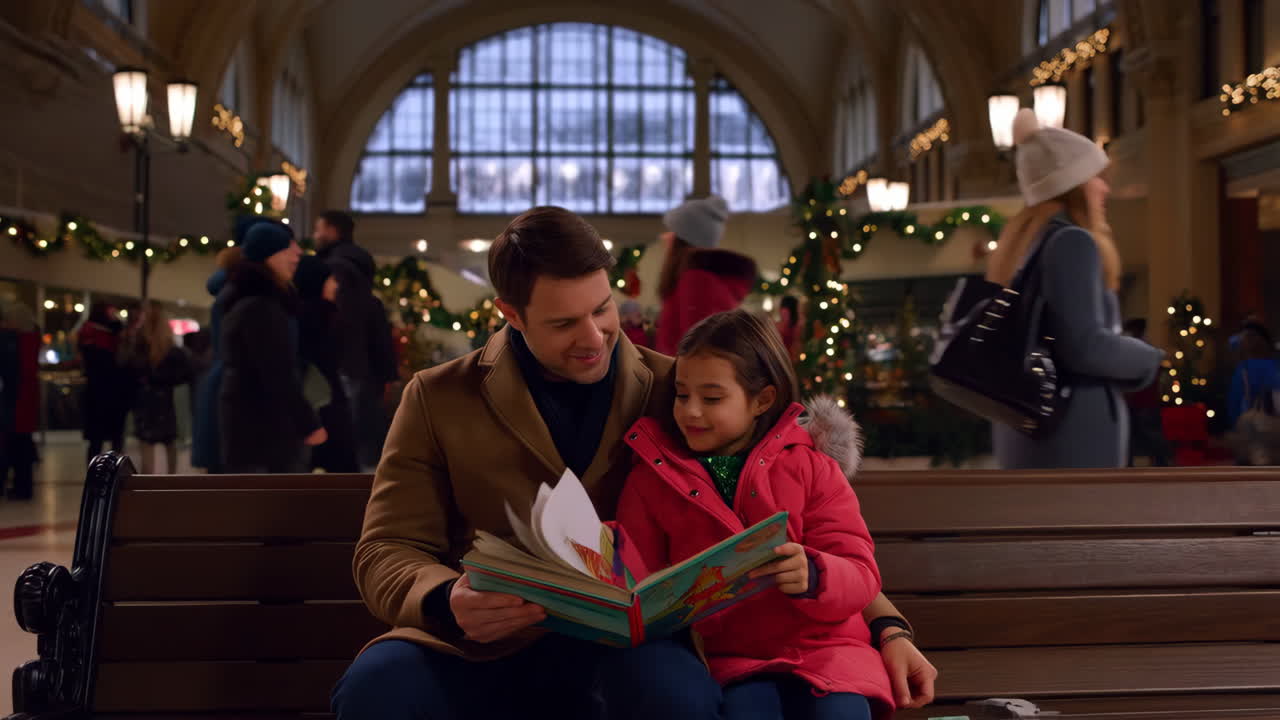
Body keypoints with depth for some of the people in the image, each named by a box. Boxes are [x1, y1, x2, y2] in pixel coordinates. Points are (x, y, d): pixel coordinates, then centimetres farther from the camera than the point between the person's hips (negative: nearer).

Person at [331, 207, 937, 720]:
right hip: (485, 648, 0)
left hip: (630, 643, 1)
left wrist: (885, 625, 1)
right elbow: (387, 551, 1)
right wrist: (447, 602, -24)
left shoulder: (675, 392, 6)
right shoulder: (438, 399, 4)